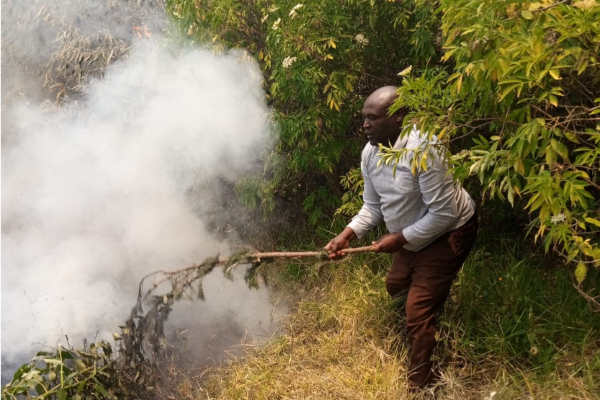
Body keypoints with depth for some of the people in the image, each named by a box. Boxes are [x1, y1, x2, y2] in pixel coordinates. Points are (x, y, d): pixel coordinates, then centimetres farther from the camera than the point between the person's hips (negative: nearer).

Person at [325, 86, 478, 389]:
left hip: (448, 233, -8)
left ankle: (419, 383, 13)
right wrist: (348, 234, -14)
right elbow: (373, 206, 1)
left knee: (418, 309, -7)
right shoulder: (370, 152, -8)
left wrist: (399, 239, -26)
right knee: (395, 286, 25)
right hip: (410, 235, 9)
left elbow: (444, 214, -31)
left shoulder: (422, 149, -34)